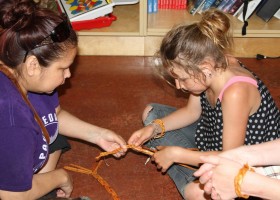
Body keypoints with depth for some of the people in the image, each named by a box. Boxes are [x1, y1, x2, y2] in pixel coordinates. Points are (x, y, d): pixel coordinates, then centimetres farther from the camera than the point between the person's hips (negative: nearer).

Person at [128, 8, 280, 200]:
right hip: (213, 134, 9)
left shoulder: (235, 93, -38)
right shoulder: (215, 66, -15)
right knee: (151, 113, 7)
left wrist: (176, 154, -24)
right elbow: (192, 111, 3)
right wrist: (155, 128, -11)